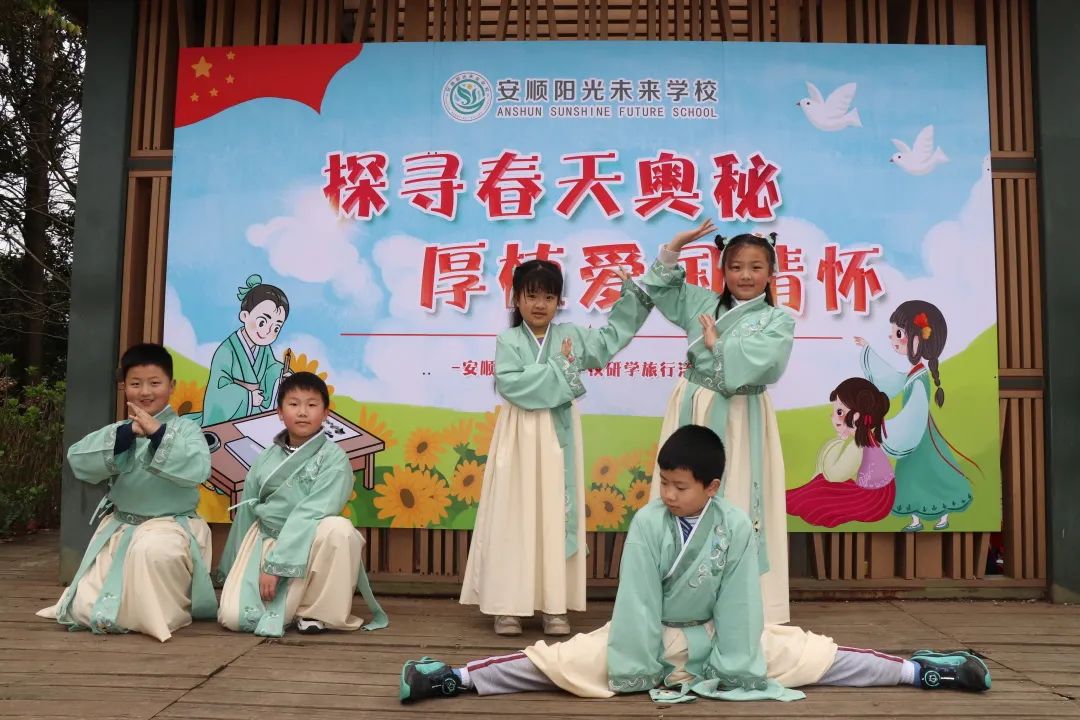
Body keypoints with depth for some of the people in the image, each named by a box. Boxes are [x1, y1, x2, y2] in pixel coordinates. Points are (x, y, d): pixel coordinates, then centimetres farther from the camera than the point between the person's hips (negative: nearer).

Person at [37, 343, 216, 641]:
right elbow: (78, 460, -12)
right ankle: (133, 605, 31)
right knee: (88, 611, -4)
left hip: (171, 525, -4)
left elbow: (197, 469, -24)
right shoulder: (117, 432, 5)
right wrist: (127, 432, -25)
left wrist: (159, 433, -29)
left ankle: (167, 613, -10)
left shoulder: (185, 429, -5)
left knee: (154, 549, -40)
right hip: (120, 528, 4)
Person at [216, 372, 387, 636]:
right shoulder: (265, 459, 6)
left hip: (309, 545, -3)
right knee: (233, 617, -18)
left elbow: (311, 514, -18)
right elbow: (246, 513, 14)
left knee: (339, 529, -36)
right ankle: (287, 608, 15)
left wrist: (275, 564, -23)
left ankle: (317, 611, -15)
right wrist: (236, 568, 17)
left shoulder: (333, 458, -9)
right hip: (265, 540, 3)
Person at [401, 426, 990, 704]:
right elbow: (637, 598, -19)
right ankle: (459, 677, -16)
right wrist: (636, 672, -19)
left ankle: (916, 670, 8)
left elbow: (738, 602, -13)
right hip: (648, 637, -1)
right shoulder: (647, 522, -19)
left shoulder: (736, 526, -17)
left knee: (811, 657, -3)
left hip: (713, 638, 2)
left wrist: (737, 671, -12)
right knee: (561, 660, -17)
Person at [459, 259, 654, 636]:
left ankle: (555, 605, 11)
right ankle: (508, 604, 7)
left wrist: (632, 295, 16)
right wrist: (557, 371, -16)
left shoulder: (571, 335, 7)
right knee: (515, 516, 0)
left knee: (557, 514, 5)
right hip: (520, 436, -3)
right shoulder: (508, 340, -3)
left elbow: (609, 338, 19)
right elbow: (509, 383, -18)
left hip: (559, 436, 3)